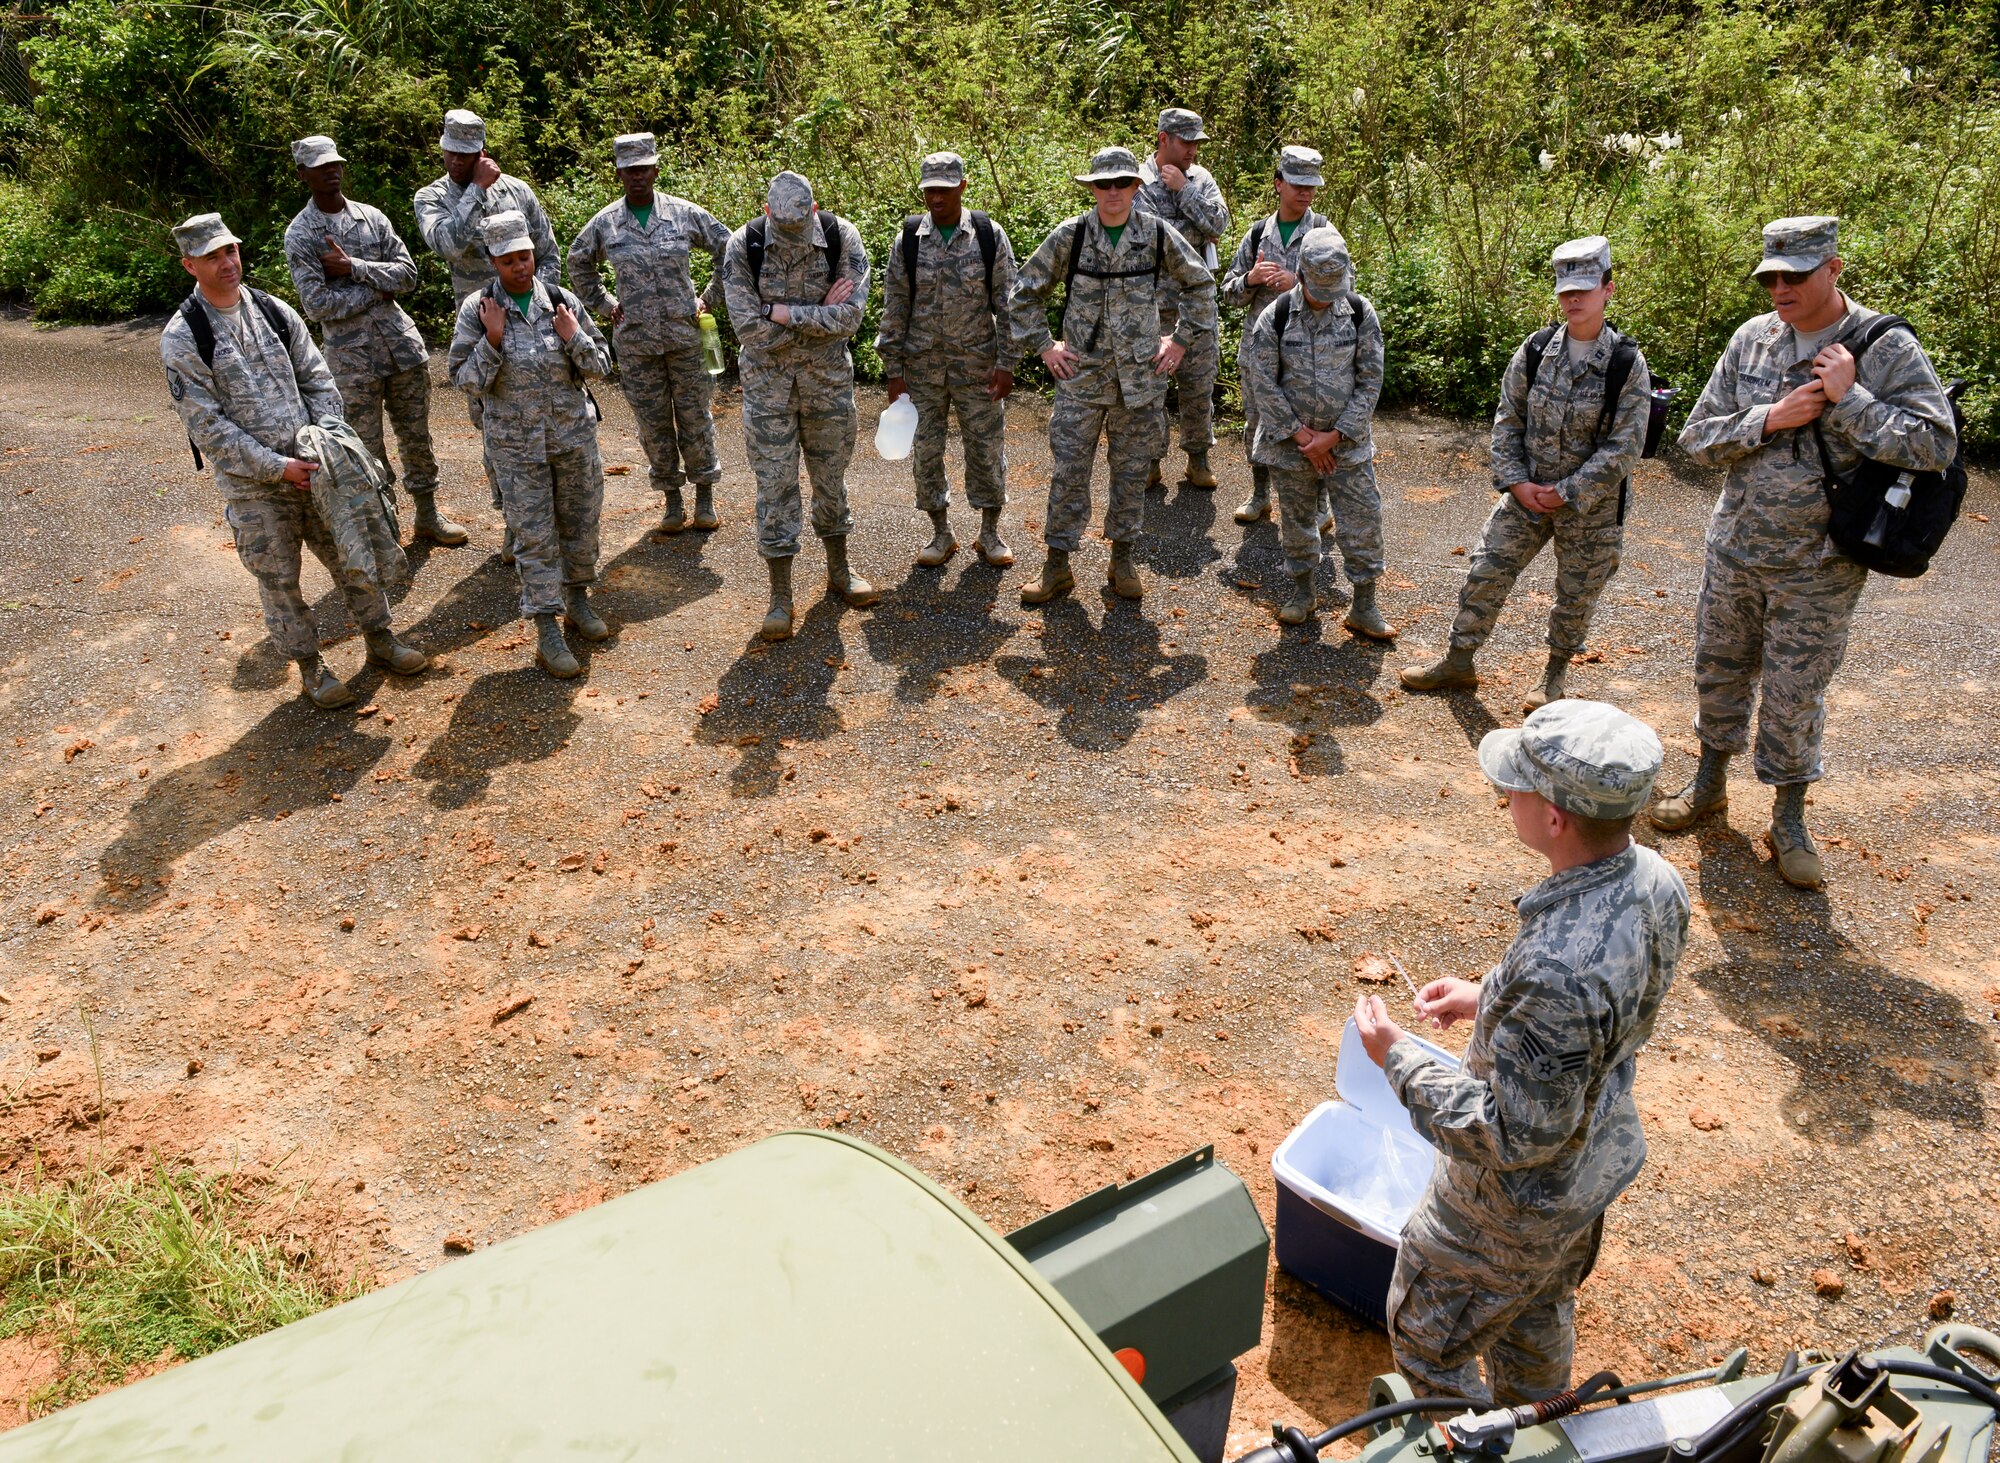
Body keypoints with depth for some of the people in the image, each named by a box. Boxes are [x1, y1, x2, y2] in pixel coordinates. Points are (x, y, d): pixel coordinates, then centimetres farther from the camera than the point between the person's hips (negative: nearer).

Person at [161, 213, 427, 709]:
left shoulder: (276, 312, 3)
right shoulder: (181, 339, -10)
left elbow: (318, 382, 7)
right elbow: (207, 426, -13)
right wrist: (277, 466, -18)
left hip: (314, 467, 4)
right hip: (252, 487, -4)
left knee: (353, 557, 12)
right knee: (279, 580, 7)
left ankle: (380, 639, 32)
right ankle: (310, 668, 24)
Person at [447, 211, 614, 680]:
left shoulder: (563, 302, -1)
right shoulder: (476, 309, -6)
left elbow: (601, 367, 3)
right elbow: (465, 381, -7)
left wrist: (574, 338, -14)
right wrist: (492, 341, -19)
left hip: (575, 435, 3)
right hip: (516, 444, -3)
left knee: (581, 523, 14)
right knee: (534, 536, 0)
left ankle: (577, 601, 35)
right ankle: (547, 635, 5)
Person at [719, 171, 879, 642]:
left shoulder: (842, 237, -12)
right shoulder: (743, 246, -14)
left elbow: (849, 318, -20)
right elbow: (751, 331, -19)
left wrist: (783, 312, -20)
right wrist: (820, 312, -17)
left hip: (829, 378, 1)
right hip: (768, 382, -1)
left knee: (831, 476, 14)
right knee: (775, 484, 1)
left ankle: (838, 570, 34)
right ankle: (780, 597, 9)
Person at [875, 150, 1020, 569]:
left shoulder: (990, 236, -4)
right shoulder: (908, 239, -1)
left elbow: (1007, 304, -1)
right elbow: (894, 307, 2)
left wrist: (1005, 364, -6)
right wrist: (893, 370, -1)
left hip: (977, 364, -1)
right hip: (922, 366, 1)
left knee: (987, 447, 5)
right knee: (926, 450, 7)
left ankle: (990, 533, 22)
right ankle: (941, 533, 23)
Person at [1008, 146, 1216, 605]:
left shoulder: (1158, 234, -2)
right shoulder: (1070, 235, -4)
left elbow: (1200, 284, 12)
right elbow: (1025, 291, 6)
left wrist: (1181, 339, 6)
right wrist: (1043, 345, 1)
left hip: (1140, 376, 1)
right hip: (1081, 375, -1)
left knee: (1132, 472, 9)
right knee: (1068, 472, 1)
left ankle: (1123, 557, 24)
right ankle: (1057, 565, 11)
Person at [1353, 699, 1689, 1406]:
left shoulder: (1556, 970, -44)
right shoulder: (1655, 879, -16)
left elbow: (1515, 1135, -32)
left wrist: (1397, 1059, -23)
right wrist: (1489, 999, 3)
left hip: (1515, 1205, -8)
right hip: (1598, 1157, 9)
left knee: (1426, 1339, 19)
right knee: (1539, 1313, 34)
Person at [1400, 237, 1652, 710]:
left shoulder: (1627, 364, -14)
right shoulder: (1535, 350, -4)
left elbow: (1623, 448, -15)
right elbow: (1507, 422, 2)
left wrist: (1565, 493, -17)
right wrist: (1517, 483, -9)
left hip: (1591, 506, -3)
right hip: (1526, 495, 3)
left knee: (1576, 598, 12)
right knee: (1484, 574, 4)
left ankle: (1556, 673, 35)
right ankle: (1458, 662, 21)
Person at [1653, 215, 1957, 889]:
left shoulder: (1888, 349, -10)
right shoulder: (1751, 338, -1)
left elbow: (1936, 446, -18)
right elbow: (1697, 436, -1)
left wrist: (1849, 398, -23)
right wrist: (1770, 419, -17)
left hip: (1818, 568, -4)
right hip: (1734, 551, 4)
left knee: (1794, 696, 4)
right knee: (1719, 671, 17)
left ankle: (1789, 819, 23)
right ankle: (1710, 784, 38)